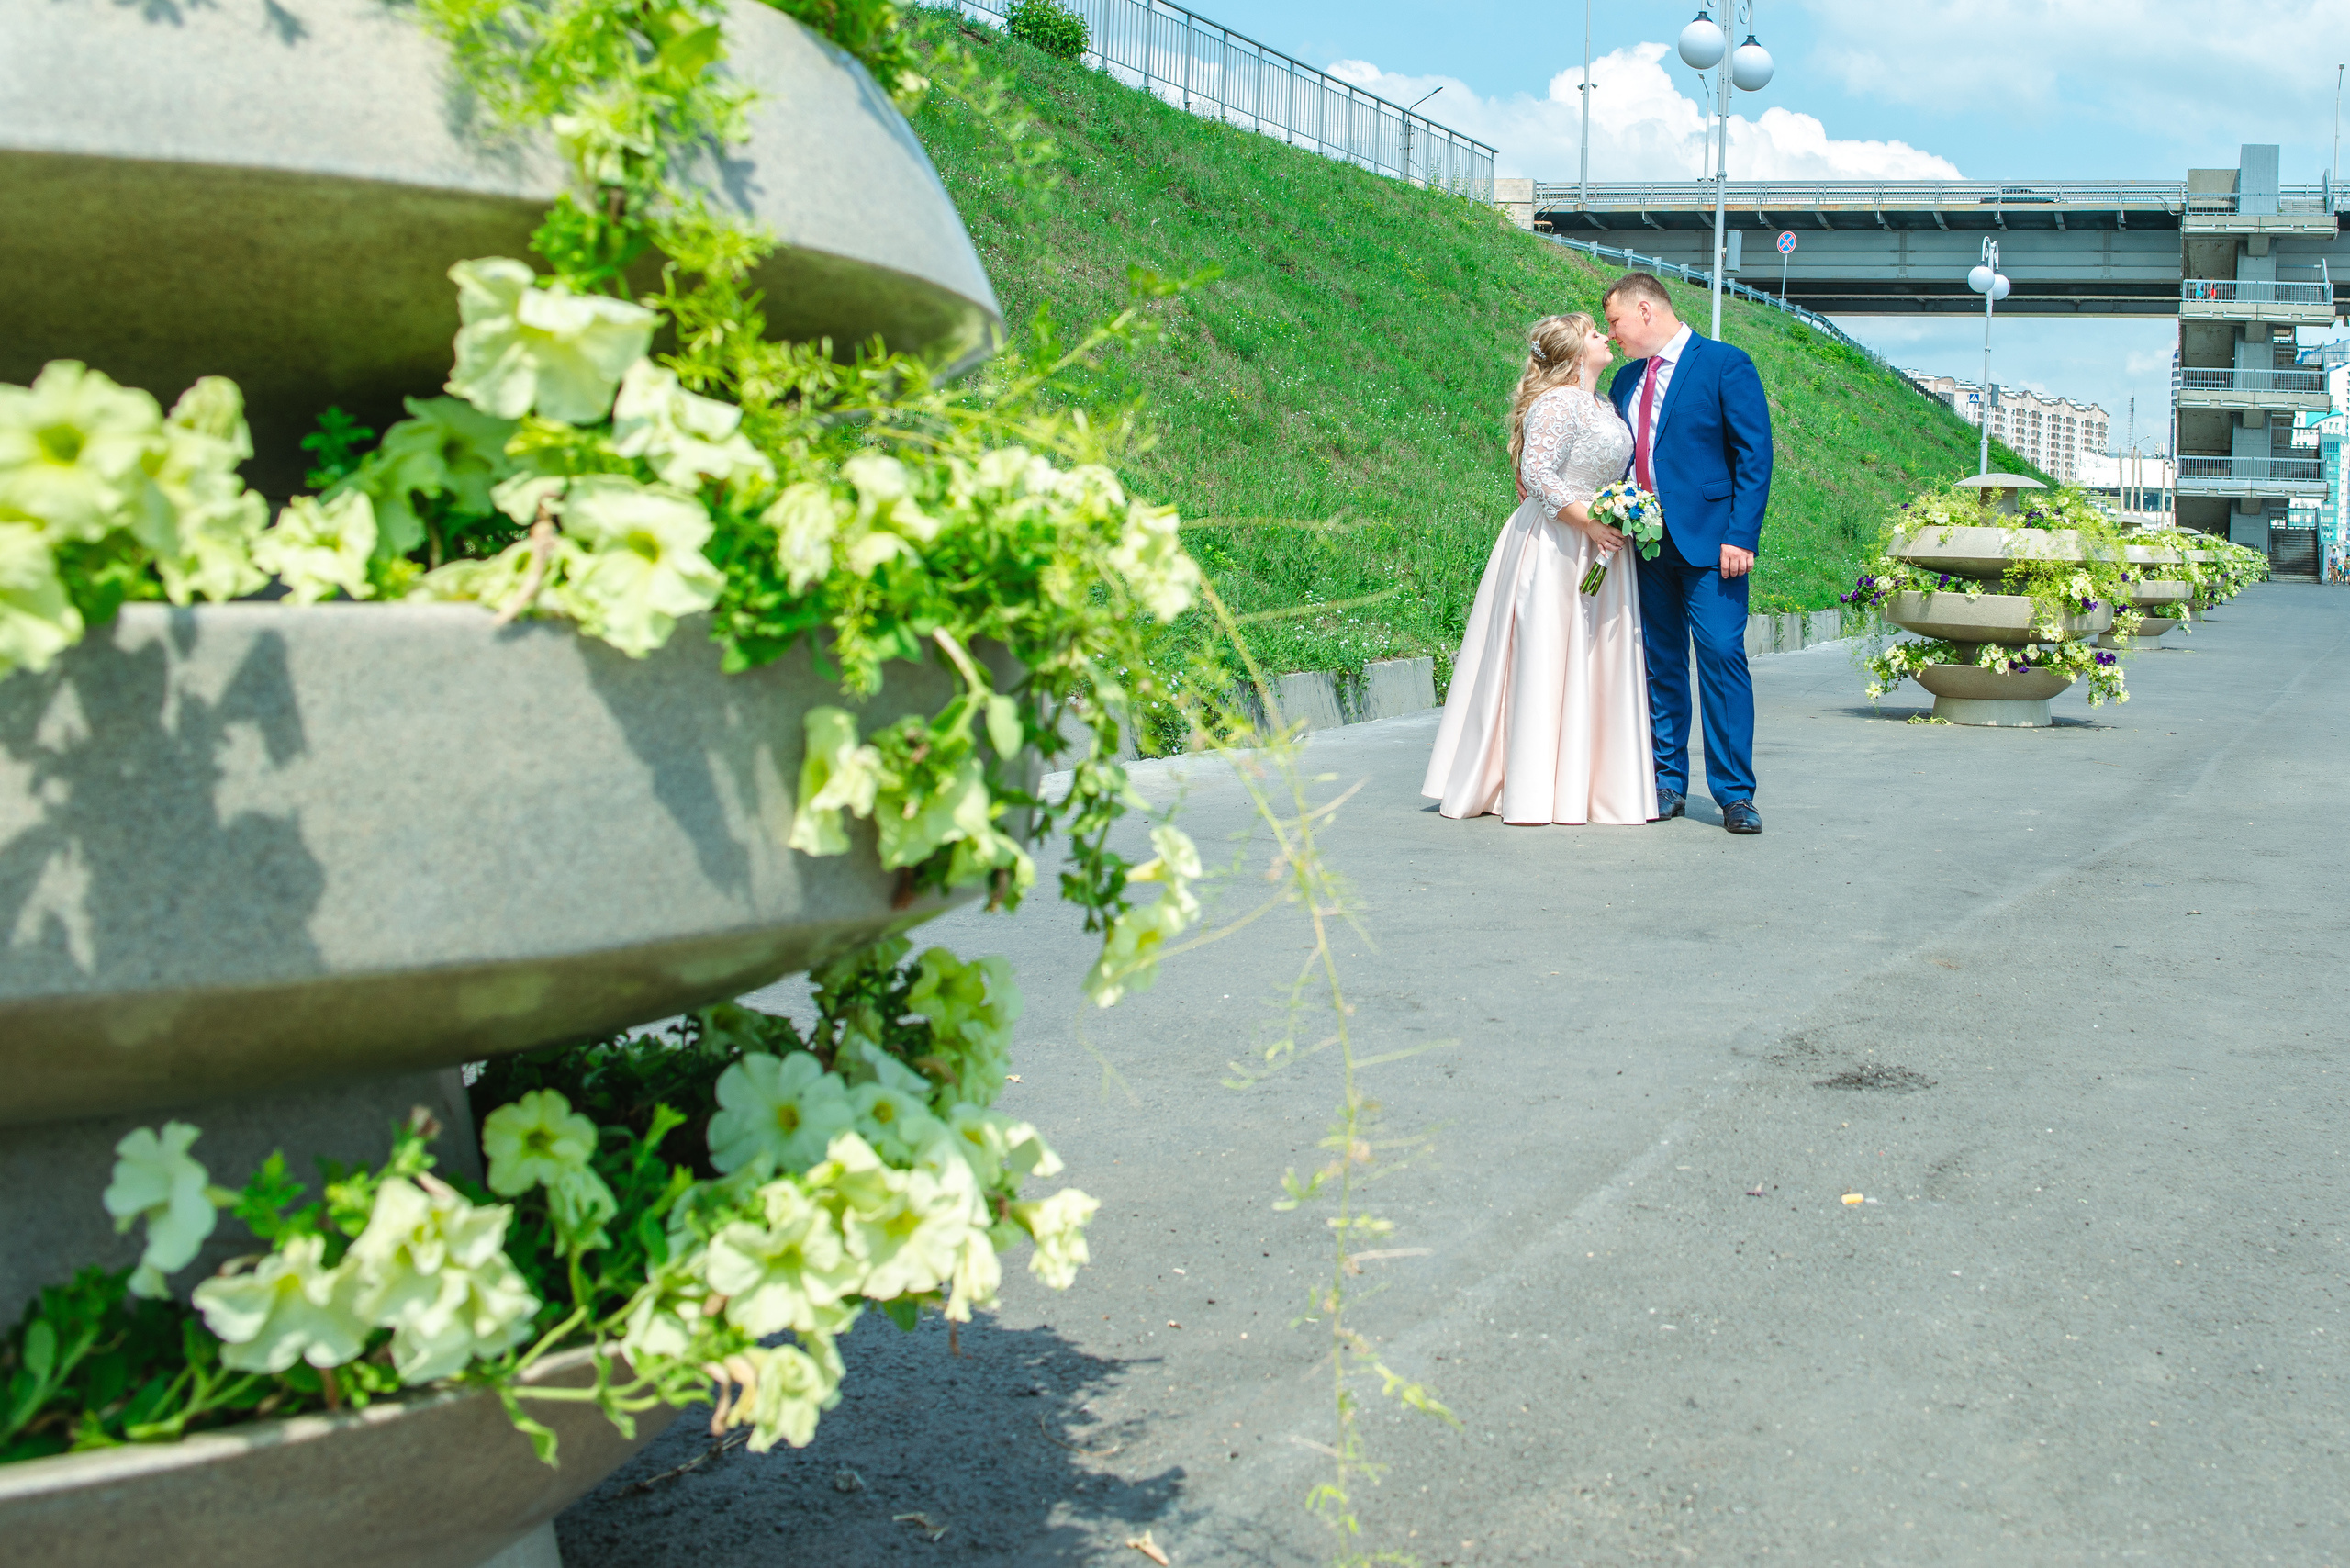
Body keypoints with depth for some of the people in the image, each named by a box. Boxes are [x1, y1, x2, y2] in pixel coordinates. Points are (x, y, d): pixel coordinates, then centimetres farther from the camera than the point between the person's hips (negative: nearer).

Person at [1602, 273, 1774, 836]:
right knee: (1660, 664, 8)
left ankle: (1734, 794, -6)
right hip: (1643, 538, 6)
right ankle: (1668, 784, 15)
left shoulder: (1725, 363, -3)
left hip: (1708, 540, -6)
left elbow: (1755, 454, -8)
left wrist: (1741, 535, -16)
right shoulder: (1627, 380, 16)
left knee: (1722, 657, -10)